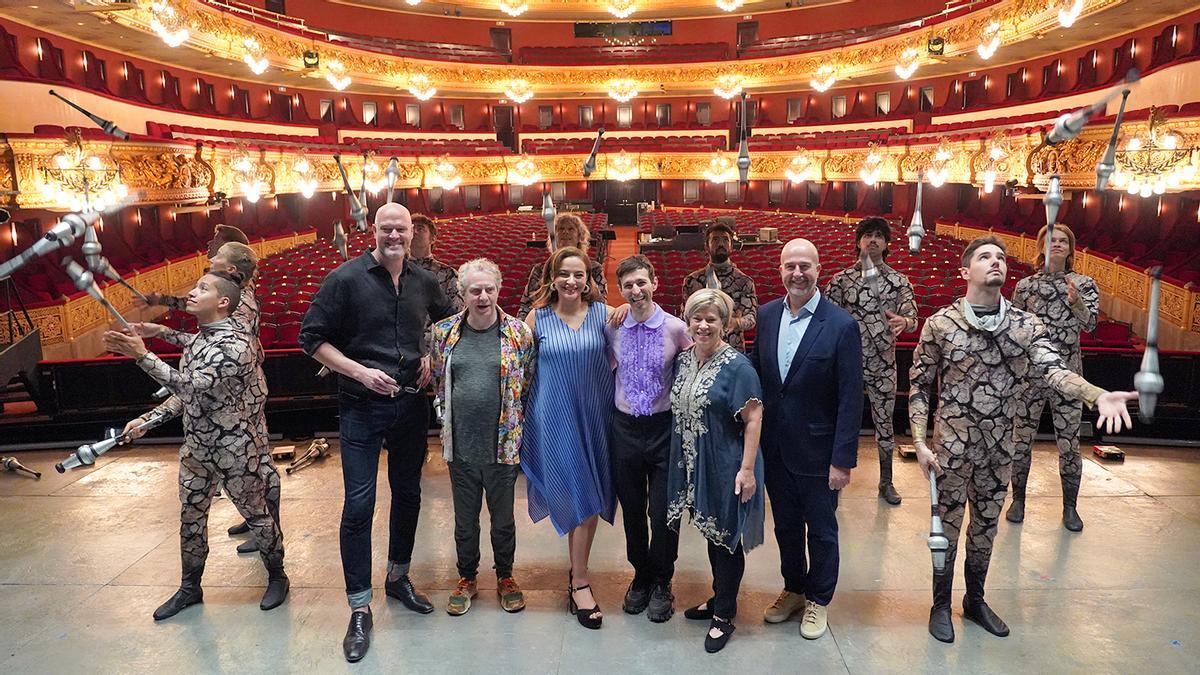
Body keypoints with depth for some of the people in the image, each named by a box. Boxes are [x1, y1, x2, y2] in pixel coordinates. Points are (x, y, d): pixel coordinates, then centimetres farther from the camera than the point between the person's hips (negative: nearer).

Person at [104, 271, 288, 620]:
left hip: (235, 450, -8)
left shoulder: (237, 344, -21)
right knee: (190, 518, 16)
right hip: (195, 447, 8)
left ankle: (277, 577, 26)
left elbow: (194, 385, -29)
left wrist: (141, 355, -29)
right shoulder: (194, 339, 6)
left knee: (256, 514, 8)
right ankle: (190, 588, 33)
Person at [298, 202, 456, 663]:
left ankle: (398, 577, 37)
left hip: (412, 404, 5)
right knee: (359, 505, -4)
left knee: (408, 494, 15)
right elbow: (312, 337, -6)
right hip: (362, 407, -4)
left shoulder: (424, 282, 4)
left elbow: (449, 320, 22)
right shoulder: (346, 278, -9)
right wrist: (358, 371, -17)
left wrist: (433, 357, 4)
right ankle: (359, 609, 10)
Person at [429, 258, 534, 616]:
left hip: (502, 444, -1)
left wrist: (513, 423, 3)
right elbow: (437, 380, 13)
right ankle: (467, 578, 35)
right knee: (465, 517, 15)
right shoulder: (444, 332, -1)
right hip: (460, 443, 2)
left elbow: (529, 382, 3)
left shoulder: (518, 332, -6)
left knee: (503, 516, 13)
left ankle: (505, 576, 34)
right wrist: (450, 415, 11)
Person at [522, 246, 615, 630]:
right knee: (578, 498, -2)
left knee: (589, 496, 7)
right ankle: (580, 581, 12)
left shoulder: (603, 313, 0)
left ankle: (577, 573, 26)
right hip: (555, 418, -2)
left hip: (595, 416, 2)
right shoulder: (538, 317, -1)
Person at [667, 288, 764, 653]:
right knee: (711, 533, 19)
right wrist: (682, 458, 13)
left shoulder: (737, 366, -16)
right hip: (693, 465, 6)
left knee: (725, 538, 7)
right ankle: (720, 598, 38)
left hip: (725, 467, -6)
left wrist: (747, 469, -20)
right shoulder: (683, 360, 4)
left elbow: (753, 420, -16)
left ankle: (724, 615, 23)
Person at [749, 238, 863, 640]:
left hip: (816, 449, -4)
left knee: (821, 529, 14)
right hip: (775, 447, 4)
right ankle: (793, 589, 41)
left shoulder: (841, 325, -15)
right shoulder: (767, 315, -1)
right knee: (785, 525, 20)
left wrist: (843, 460, -16)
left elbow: (850, 399, -15)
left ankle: (819, 600, 35)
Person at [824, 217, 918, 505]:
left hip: (883, 364, 1)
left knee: (885, 422, 10)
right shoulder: (841, 279, 0)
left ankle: (886, 482, 25)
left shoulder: (899, 281, 2)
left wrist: (903, 322, -27)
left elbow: (913, 317, -3)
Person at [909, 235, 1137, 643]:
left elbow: (1054, 370, -17)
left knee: (986, 525, 18)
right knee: (948, 524, 10)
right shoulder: (940, 323, -10)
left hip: (999, 446, 3)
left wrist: (1099, 395, -37)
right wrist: (920, 443, -12)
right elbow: (919, 386, -6)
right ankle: (941, 605, 29)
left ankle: (975, 600, 39)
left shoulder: (1026, 325, -3)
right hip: (952, 444, -3)